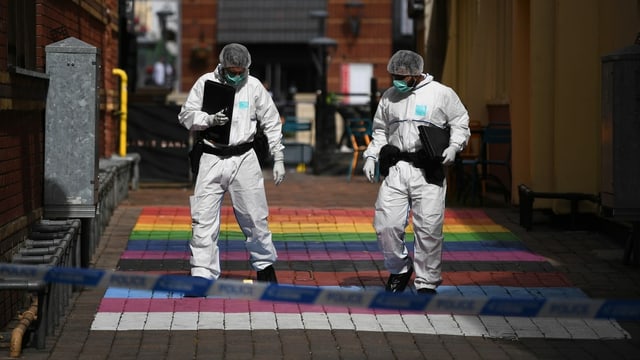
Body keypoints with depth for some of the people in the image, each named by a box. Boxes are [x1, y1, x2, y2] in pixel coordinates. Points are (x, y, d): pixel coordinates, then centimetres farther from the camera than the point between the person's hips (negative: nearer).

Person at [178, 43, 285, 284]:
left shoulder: (254, 86, 3)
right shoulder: (205, 83, 0)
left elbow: (271, 123, 8)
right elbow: (186, 115, 1)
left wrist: (278, 160, 6)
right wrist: (209, 120, -18)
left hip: (243, 158, 0)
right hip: (211, 158, 0)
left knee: (254, 217, 6)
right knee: (203, 219, -5)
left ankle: (264, 264, 27)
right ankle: (202, 275, 0)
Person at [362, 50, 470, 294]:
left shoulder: (441, 94, 4)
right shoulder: (389, 96, 15)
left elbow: (460, 123, 9)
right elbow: (379, 131, 23)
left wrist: (453, 147, -7)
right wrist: (370, 157, 11)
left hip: (428, 171, -3)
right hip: (395, 169, 3)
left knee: (428, 228, -4)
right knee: (385, 224, -6)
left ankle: (427, 283, 9)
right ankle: (399, 268, 19)